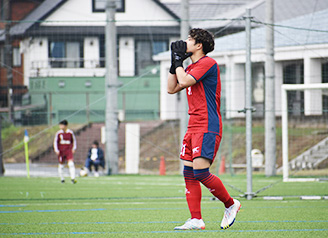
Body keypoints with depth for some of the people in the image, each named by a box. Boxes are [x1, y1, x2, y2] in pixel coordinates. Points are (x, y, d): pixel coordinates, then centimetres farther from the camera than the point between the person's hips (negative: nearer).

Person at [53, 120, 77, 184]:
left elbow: (74, 140, 14)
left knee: (71, 163, -15)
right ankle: (62, 178, 23)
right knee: (61, 165, 7)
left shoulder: (70, 132, 1)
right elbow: (55, 142, 4)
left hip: (69, 151, 0)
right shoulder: (58, 133, -2)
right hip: (61, 151, 0)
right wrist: (56, 150, -4)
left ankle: (73, 178, -15)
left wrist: (74, 148, 6)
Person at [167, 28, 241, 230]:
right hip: (194, 128, 10)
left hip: (208, 127, -9)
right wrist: (175, 63, 14)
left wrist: (178, 60, -4)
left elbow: (184, 81, -19)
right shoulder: (191, 67, 20)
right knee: (189, 173, 2)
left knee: (200, 172, -16)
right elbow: (172, 88, 21)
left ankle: (231, 204, 2)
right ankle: (196, 220, 2)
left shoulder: (208, 63, -9)